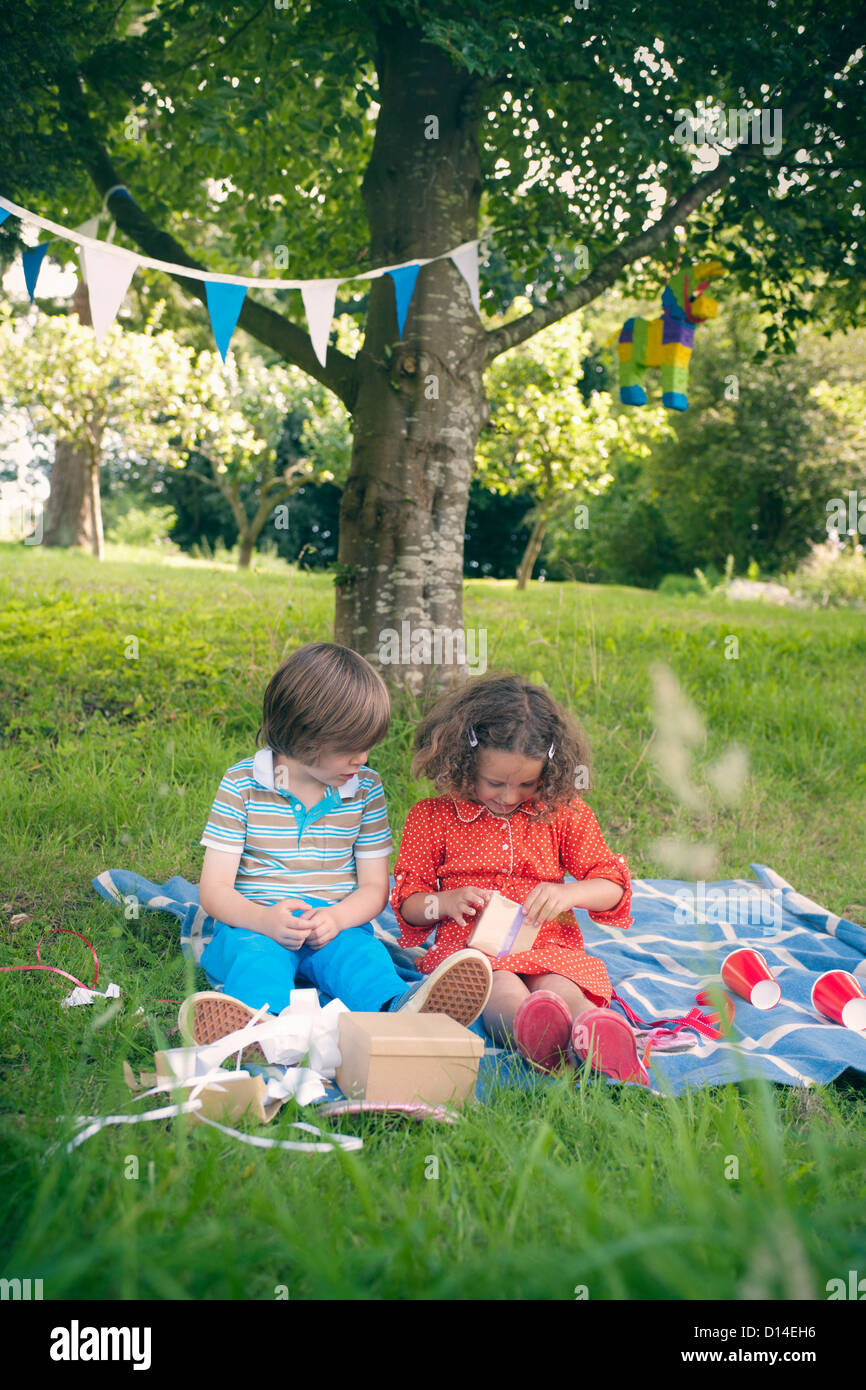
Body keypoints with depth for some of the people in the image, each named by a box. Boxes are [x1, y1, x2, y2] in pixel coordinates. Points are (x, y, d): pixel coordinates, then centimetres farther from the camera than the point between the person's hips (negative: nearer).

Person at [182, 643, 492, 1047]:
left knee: (363, 955, -32)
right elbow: (214, 888, -4)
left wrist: (337, 917, -16)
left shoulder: (365, 789, 8)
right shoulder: (243, 784, -2)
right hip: (256, 924, -2)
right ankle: (253, 1020, -70)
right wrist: (266, 919, -27)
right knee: (258, 957, -36)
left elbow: (374, 887, 9)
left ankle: (402, 1011, -65)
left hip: (334, 927, 2)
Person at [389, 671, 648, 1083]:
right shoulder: (432, 817, 9)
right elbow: (407, 901, 13)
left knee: (558, 987, -36)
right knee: (500, 988, -38)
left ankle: (594, 1034, -69)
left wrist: (568, 894, -11)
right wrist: (444, 902, -10)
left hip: (549, 946, 2)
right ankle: (532, 1029, -72)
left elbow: (613, 886, 11)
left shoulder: (564, 813, 12)